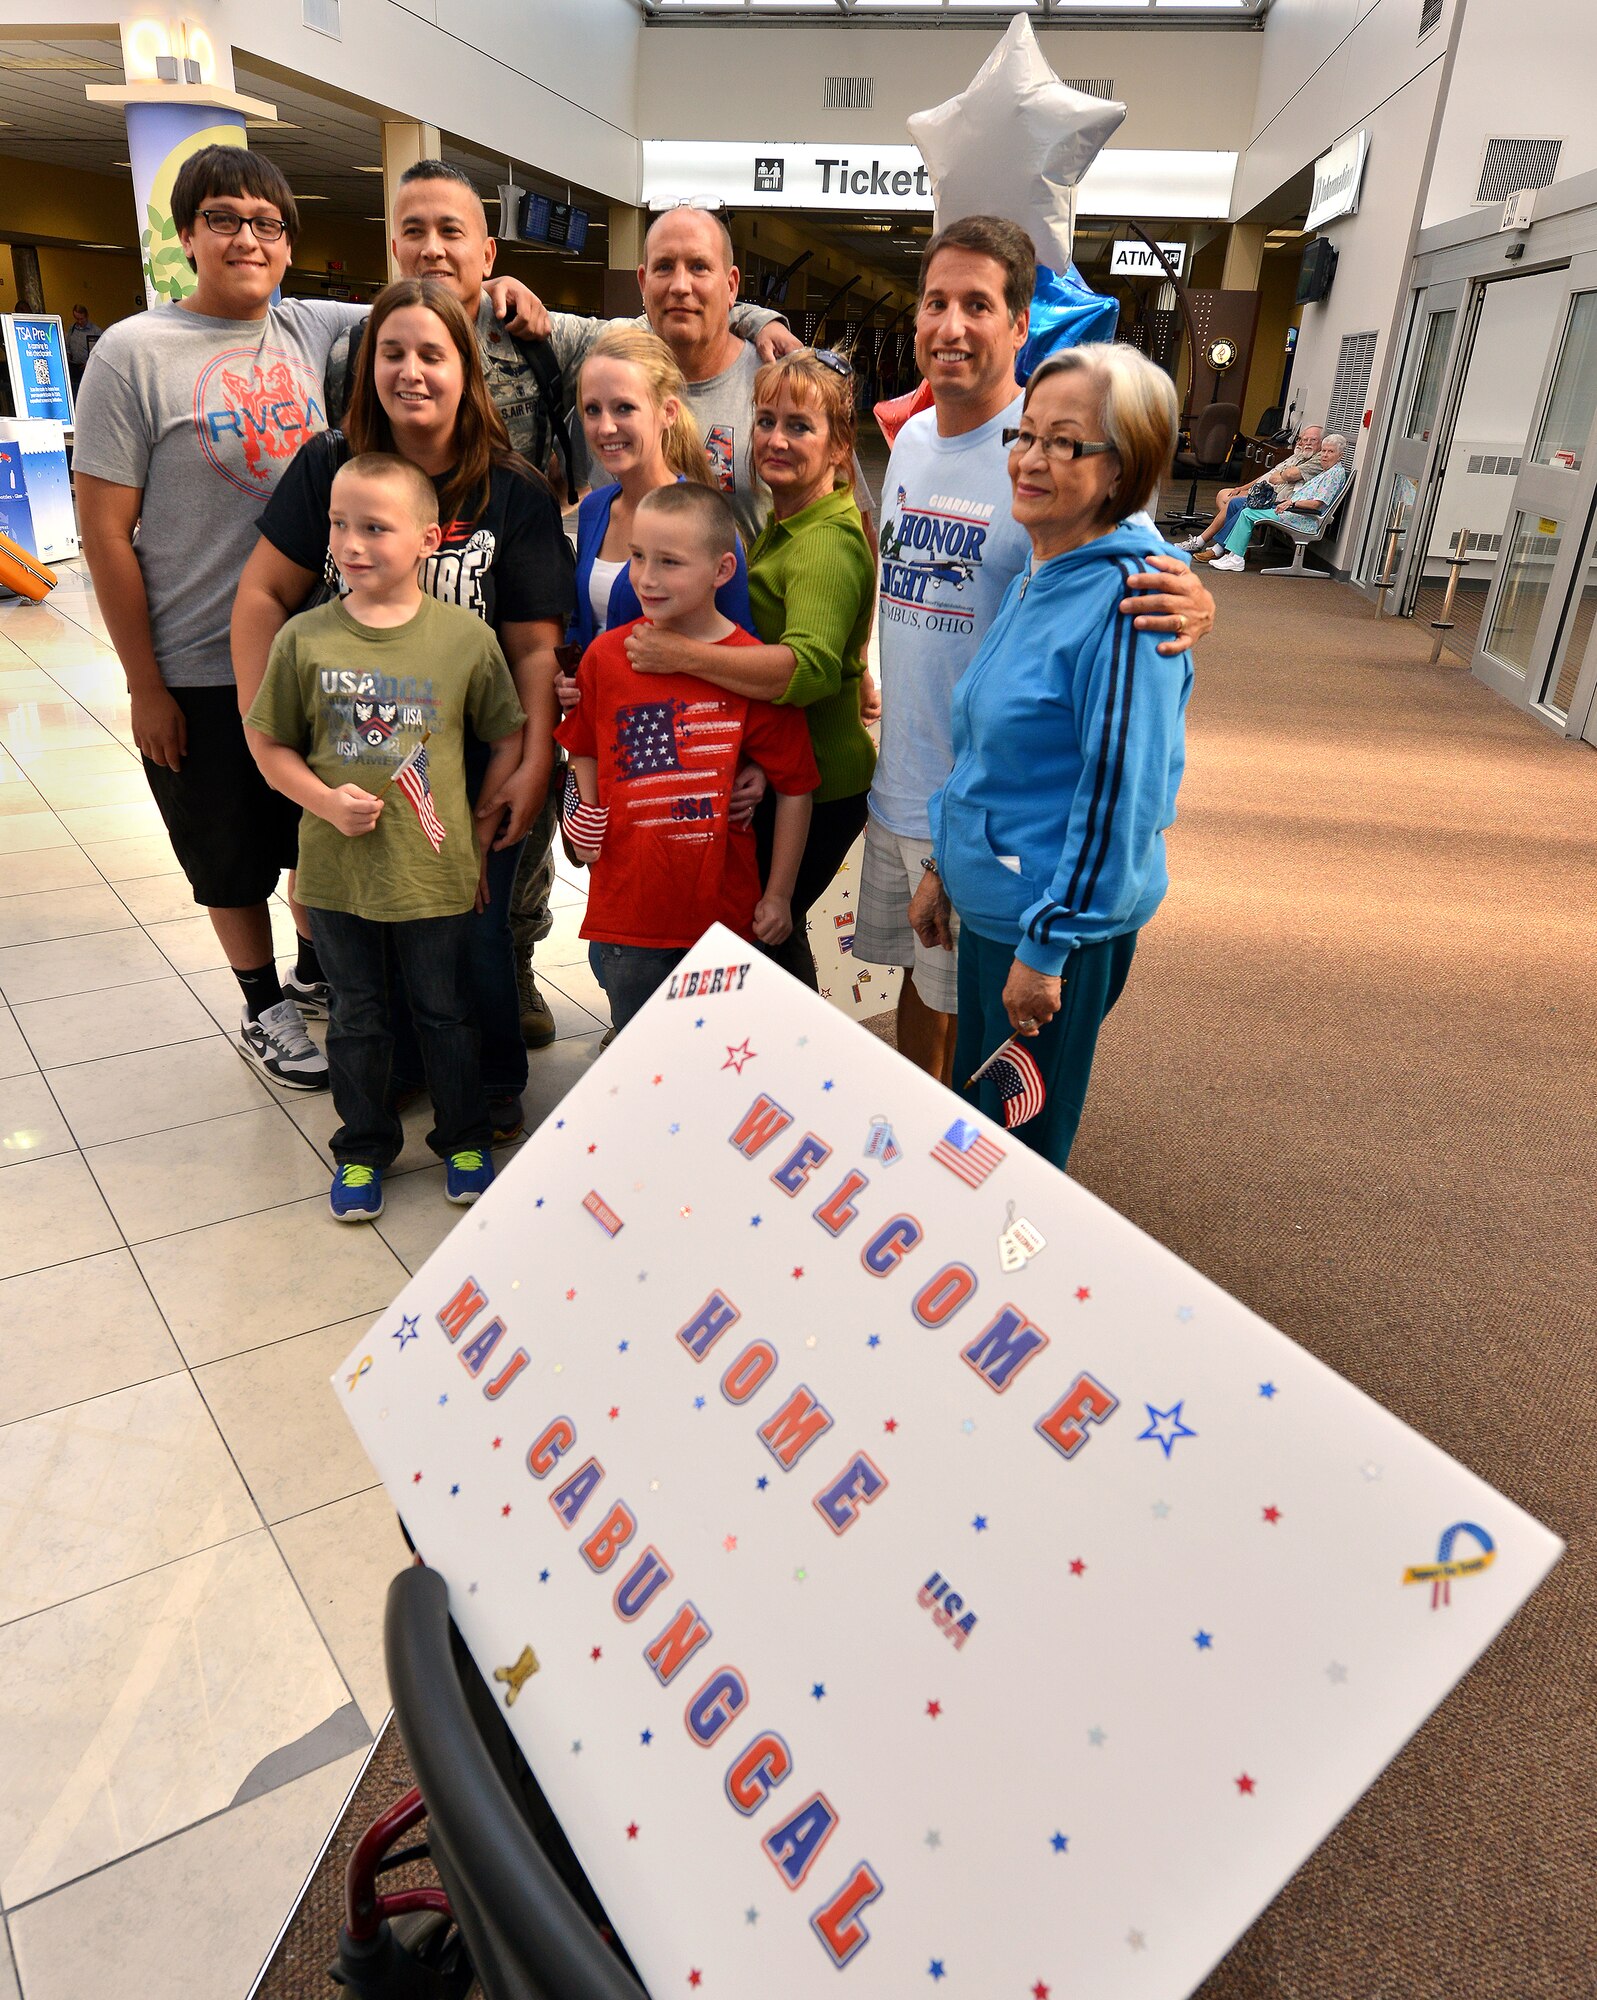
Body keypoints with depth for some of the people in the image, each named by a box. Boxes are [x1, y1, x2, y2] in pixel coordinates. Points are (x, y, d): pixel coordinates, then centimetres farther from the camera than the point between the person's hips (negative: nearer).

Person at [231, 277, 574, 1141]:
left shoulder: (516, 494, -5)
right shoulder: (329, 467, 0)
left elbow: (536, 647, -7)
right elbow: (264, 594, 3)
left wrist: (533, 761, -15)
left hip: (471, 773, -2)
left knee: (473, 936, 4)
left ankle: (494, 1088, 29)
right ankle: (393, 1071, 36)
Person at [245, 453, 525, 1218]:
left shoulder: (465, 637, -8)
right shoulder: (305, 638, -6)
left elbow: (508, 737, 1)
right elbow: (267, 743, 3)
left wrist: (481, 833, 0)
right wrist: (325, 800, -13)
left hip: (435, 869, -1)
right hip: (337, 869, 1)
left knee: (446, 1012, 14)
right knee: (357, 1017, 16)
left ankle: (463, 1139, 35)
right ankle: (363, 1147, 35)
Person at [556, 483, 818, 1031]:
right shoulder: (606, 653, 0)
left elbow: (794, 788, -3)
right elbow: (584, 750, 15)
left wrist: (778, 895, -1)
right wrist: (587, 821, -1)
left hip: (725, 908, -2)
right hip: (627, 908, 2)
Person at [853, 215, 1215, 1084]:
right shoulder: (911, 438, 6)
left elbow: (1143, 580, -18)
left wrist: (1193, 609, -40)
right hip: (899, 784, 7)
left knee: (975, 1009, 8)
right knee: (919, 972, 23)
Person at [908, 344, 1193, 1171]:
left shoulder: (1129, 598, -21)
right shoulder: (1036, 576, 7)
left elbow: (1119, 793, -22)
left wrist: (1047, 947, -18)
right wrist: (942, 867, 16)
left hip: (1062, 923, -8)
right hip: (990, 900, 9)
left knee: (1022, 1144, 11)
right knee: (971, 1113, 24)